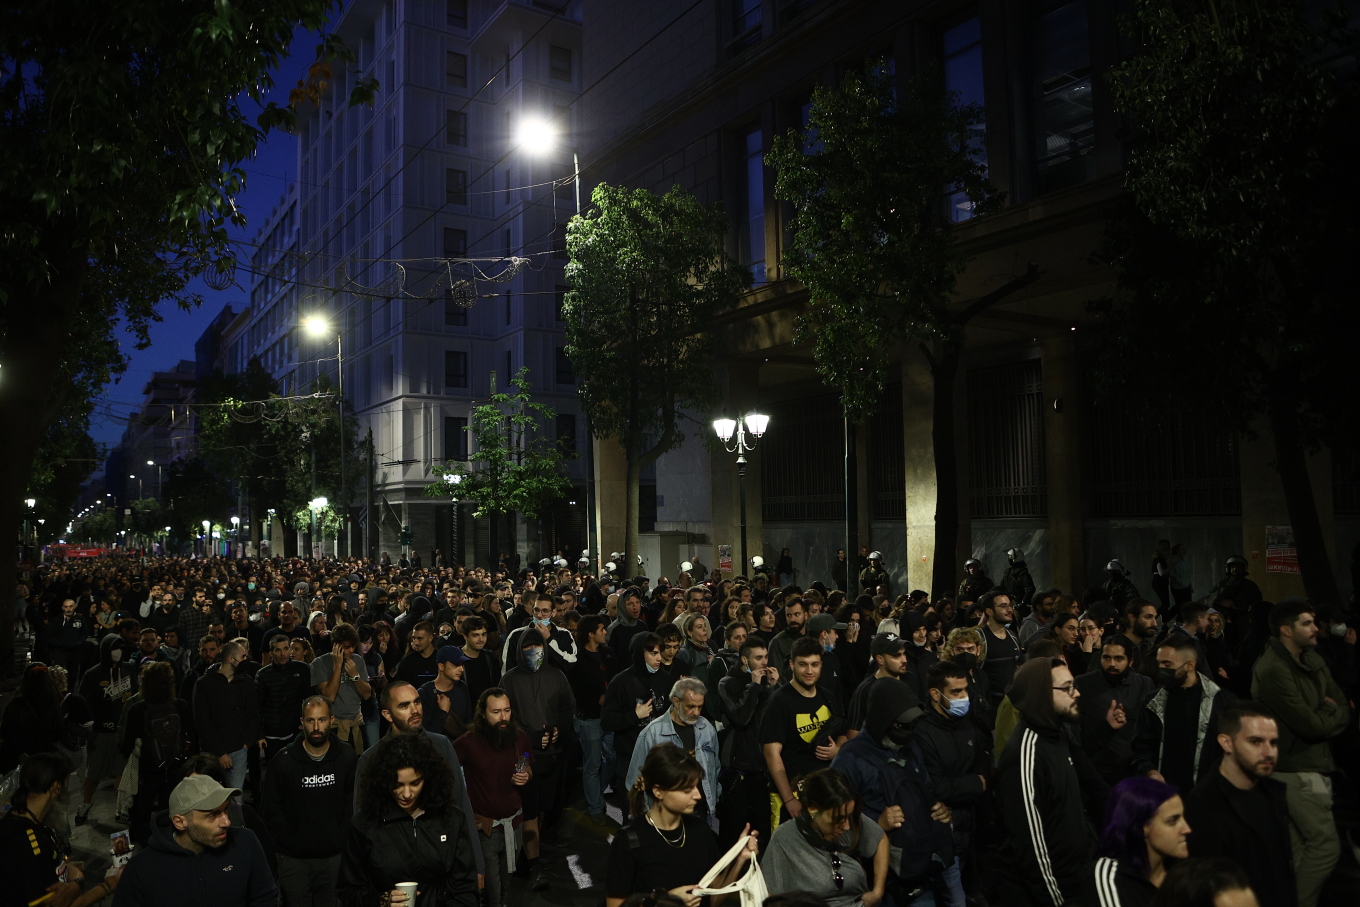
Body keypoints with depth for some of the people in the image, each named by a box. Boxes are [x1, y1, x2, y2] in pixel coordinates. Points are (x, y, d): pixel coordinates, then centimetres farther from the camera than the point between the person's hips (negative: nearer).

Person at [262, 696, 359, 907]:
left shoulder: (347, 757, -3)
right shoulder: (284, 760, -6)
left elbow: (353, 803, 4)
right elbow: (271, 809, -1)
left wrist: (341, 840, -3)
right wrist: (291, 842, -6)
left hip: (334, 857, 1)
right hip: (295, 858, -1)